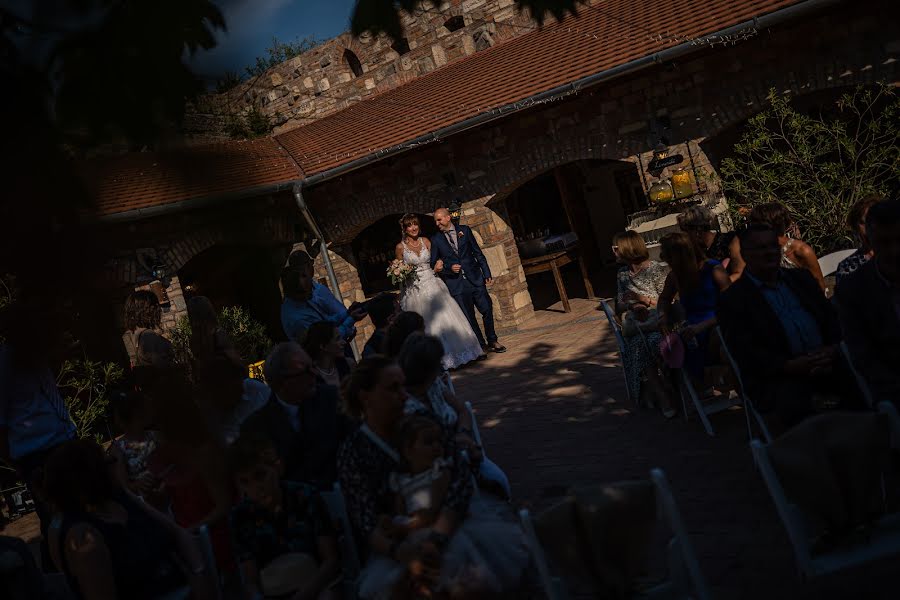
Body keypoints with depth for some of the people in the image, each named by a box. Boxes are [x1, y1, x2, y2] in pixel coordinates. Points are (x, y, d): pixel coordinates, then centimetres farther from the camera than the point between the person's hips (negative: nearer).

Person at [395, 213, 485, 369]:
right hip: (414, 291, -2)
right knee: (424, 325, -1)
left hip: (432, 286, 2)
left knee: (445, 319, -1)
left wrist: (437, 267, -5)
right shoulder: (400, 247, -1)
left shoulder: (426, 241, 6)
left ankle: (457, 353, 8)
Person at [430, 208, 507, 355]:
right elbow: (434, 265, 6)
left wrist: (487, 274, 4)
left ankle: (492, 341, 21)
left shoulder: (465, 230, 5)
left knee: (487, 310, 2)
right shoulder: (435, 240, 3)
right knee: (468, 317, 1)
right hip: (456, 284, -1)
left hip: (475, 278, 1)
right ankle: (481, 346, 13)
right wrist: (449, 268, -11)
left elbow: (478, 253, 7)